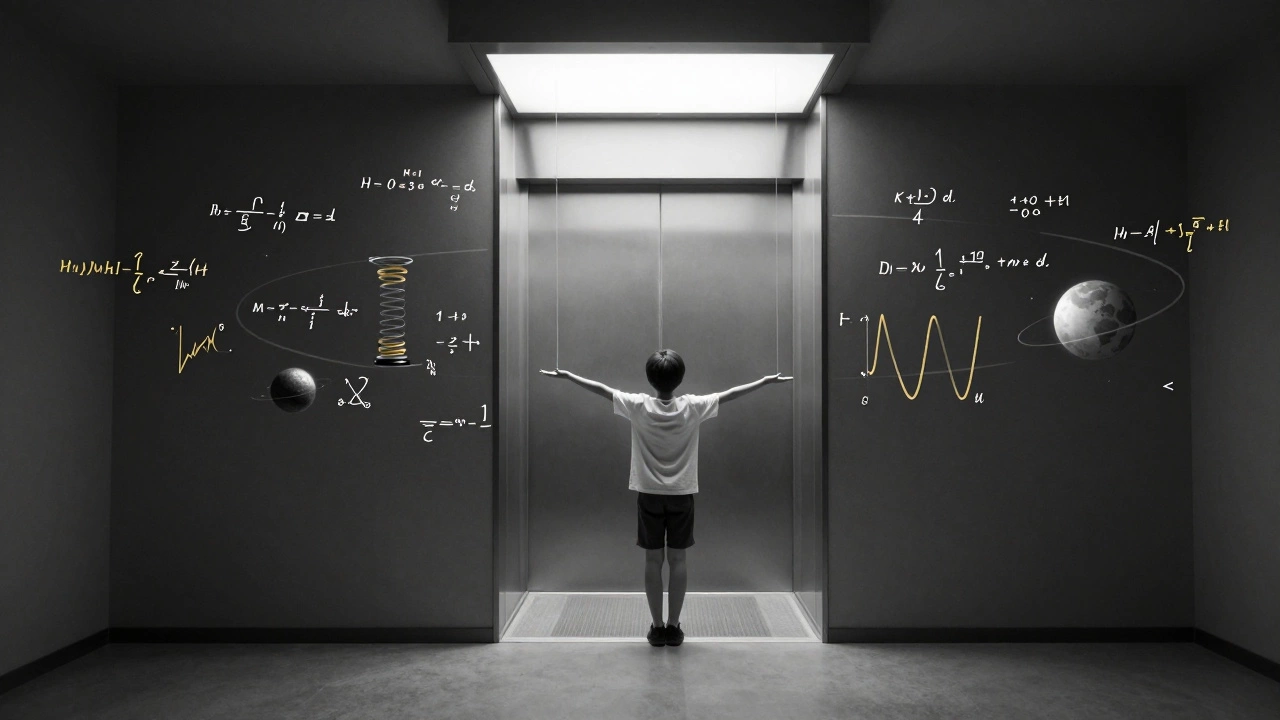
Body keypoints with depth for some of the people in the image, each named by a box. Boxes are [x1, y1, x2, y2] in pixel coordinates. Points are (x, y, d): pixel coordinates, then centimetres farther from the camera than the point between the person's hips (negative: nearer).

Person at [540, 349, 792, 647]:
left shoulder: (638, 406, -11)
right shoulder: (692, 407, -10)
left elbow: (601, 389, -5)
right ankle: (673, 626, 12)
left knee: (653, 559, 7)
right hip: (682, 494, 0)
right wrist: (767, 380, 7)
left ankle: (657, 627, 11)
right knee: (677, 559, 7)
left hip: (649, 494, 0)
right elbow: (729, 394, -3)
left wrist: (567, 375, 6)